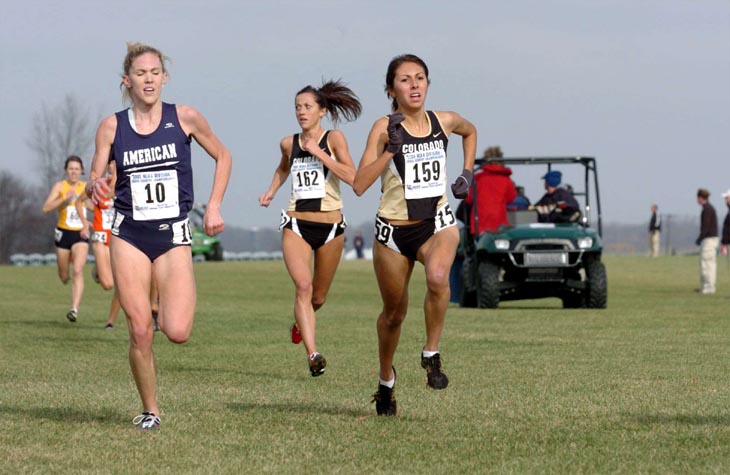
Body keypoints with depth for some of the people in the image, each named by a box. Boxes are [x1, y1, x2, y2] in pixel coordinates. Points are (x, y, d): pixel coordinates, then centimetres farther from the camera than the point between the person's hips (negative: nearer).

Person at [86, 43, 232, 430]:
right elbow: (93, 183, 5)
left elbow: (222, 157, 13)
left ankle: (167, 311, 23)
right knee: (140, 333, -7)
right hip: (129, 235, 1)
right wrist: (95, 187, -19)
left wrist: (213, 207, 5)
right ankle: (149, 411, 11)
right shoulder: (112, 127, 2)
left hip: (173, 236, 0)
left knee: (177, 333, -13)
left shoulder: (185, 118, 0)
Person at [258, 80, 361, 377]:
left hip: (330, 227, -1)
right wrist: (271, 191, 19)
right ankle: (313, 355, -29)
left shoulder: (334, 139, -3)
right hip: (296, 226, 1)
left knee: (318, 296, 12)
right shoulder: (289, 144, 7)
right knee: (303, 286, -21)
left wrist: (319, 152, -17)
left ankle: (300, 323, 47)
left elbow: (351, 176, -17)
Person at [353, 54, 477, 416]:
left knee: (438, 277, -33)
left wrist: (467, 173, 14)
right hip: (393, 230, -1)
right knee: (394, 311, 11)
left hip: (437, 224, 1)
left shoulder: (444, 122, 0)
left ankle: (431, 355, -14)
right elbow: (359, 185, -19)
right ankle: (386, 381, 36)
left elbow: (470, 131, 27)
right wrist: (391, 148, -26)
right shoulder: (385, 128, -10)